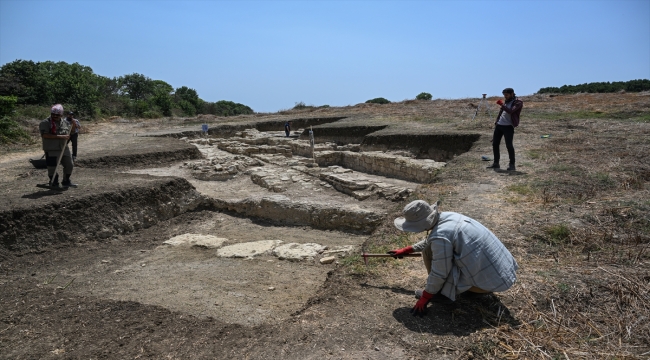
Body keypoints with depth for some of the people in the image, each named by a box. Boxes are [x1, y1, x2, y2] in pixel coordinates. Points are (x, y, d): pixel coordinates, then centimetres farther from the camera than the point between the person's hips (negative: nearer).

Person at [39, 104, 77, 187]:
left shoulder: (64, 122, 8)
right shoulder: (45, 123, -10)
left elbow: (72, 130, 22)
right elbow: (45, 135, -21)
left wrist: (73, 123, 1)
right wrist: (60, 136, -25)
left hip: (64, 149, 6)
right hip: (51, 150, -6)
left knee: (69, 165, 13)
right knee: (52, 168, 3)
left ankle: (66, 181, 30)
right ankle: (54, 183, 21)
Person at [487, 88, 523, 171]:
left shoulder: (518, 102, -3)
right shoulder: (505, 102, 19)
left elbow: (510, 111, -18)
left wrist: (502, 105, -16)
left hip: (508, 126, -7)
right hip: (499, 125, 7)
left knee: (509, 145, -10)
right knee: (495, 144, 6)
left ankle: (512, 165, -2)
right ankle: (496, 163, 16)